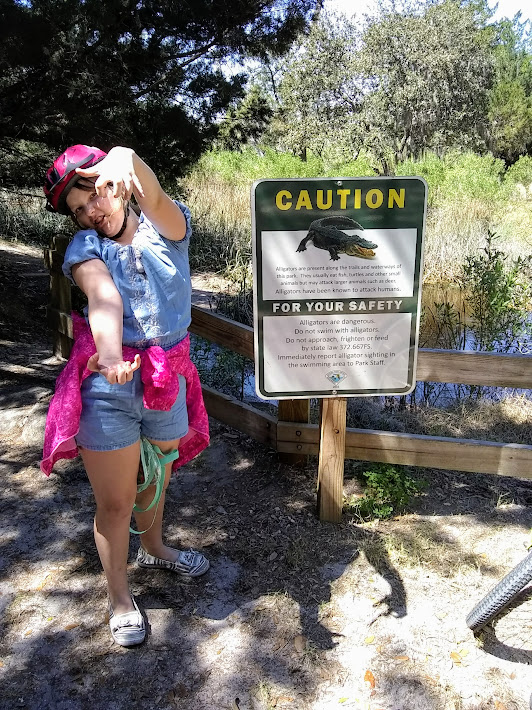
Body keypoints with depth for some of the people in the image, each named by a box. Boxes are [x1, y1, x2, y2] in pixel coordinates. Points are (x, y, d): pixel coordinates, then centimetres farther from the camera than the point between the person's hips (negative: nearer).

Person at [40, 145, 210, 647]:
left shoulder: (167, 228, 2)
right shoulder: (84, 246, -1)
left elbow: (153, 197, -24)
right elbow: (102, 296, -24)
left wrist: (126, 157, -46)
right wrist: (110, 353, -44)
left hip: (167, 382, 2)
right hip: (108, 386, -2)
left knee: (155, 481, 23)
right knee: (116, 502, 7)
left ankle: (154, 550, 53)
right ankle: (119, 595, 34)